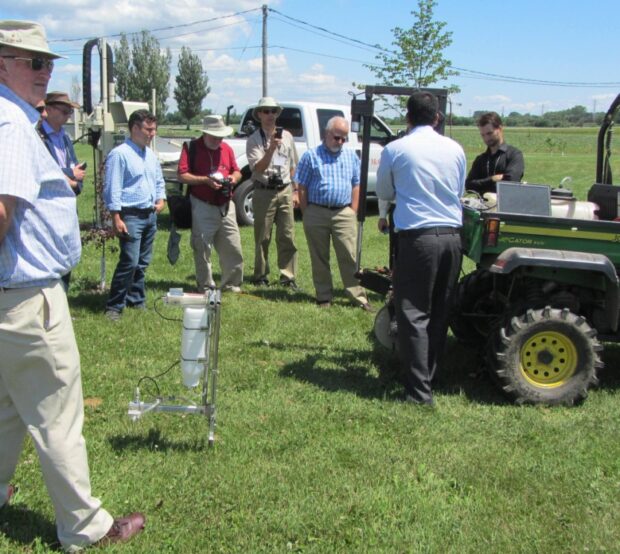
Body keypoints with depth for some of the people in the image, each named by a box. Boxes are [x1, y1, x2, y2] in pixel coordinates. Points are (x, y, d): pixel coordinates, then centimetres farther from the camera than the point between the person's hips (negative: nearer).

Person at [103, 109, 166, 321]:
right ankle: (114, 306, -6)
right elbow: (112, 189, -14)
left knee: (143, 263, 12)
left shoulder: (151, 155, 16)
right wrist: (116, 218, -18)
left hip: (150, 215, 8)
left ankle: (136, 300, 23)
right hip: (131, 215, -8)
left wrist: (161, 199, 8)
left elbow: (159, 181, 27)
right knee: (130, 262, -13)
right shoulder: (120, 154, -10)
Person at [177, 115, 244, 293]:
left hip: (226, 206, 5)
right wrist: (206, 180, -20)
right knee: (202, 249, 3)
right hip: (202, 207, -5)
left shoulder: (227, 148, 12)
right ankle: (206, 287, 15)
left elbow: (237, 171, 20)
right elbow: (182, 176, -11)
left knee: (233, 248, 6)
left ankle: (232, 285, 18)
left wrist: (234, 178, -3)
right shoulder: (191, 148, -4)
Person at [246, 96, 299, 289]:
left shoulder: (286, 136, 10)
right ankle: (261, 276, 14)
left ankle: (288, 276, 7)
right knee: (262, 238, 4)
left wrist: (295, 191, 11)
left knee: (287, 237, 1)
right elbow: (259, 168, -14)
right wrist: (271, 147, -25)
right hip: (264, 192, -3)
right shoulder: (254, 140, -1)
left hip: (285, 191, 3)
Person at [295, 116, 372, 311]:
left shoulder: (351, 156, 11)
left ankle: (358, 296, 1)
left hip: (343, 213, 2)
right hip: (316, 213, -1)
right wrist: (306, 214, -3)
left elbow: (356, 185, 12)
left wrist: (353, 212, 4)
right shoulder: (311, 156, 1)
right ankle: (324, 297, 16)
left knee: (349, 256, -2)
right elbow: (302, 187, 1)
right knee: (319, 258, 7)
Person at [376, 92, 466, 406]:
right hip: (452, 236, 4)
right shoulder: (455, 149, 7)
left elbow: (383, 194, 12)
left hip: (417, 237, -4)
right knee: (440, 313, 14)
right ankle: (429, 376, 24)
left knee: (413, 314, -1)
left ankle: (419, 391, -3)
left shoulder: (395, 150, -2)